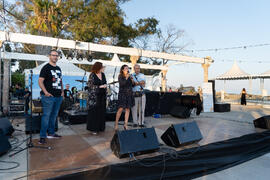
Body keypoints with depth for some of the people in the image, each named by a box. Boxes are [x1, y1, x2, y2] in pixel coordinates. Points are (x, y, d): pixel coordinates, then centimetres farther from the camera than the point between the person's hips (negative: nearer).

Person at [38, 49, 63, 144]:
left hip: (58, 97, 7)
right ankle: (43, 136, 4)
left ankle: (51, 133, 25)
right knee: (46, 115, -4)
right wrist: (45, 92, -19)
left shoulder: (58, 68, 17)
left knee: (54, 115, 13)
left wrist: (62, 91, 11)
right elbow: (40, 81, -10)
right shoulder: (46, 67, -4)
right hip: (49, 96, -7)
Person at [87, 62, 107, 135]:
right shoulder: (92, 75, -5)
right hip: (94, 96, -6)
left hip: (102, 95, 6)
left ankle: (100, 127, 16)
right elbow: (90, 85, -10)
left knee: (101, 111, 6)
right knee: (94, 112, -4)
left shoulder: (103, 74, 11)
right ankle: (93, 128, 5)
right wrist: (100, 86, -15)